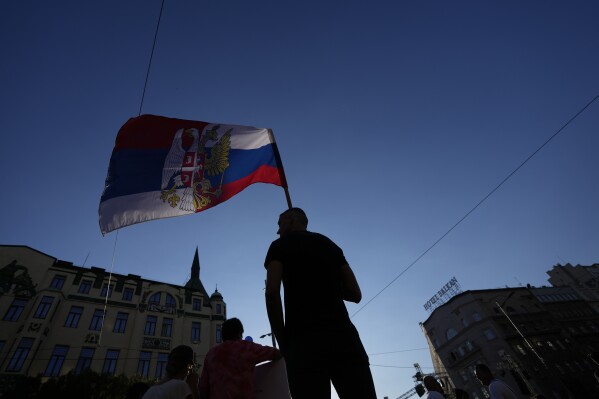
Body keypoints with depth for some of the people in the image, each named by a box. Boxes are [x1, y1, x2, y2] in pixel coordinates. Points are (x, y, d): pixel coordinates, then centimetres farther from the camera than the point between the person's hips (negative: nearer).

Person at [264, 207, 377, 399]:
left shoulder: (280, 246, 9)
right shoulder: (330, 244, 21)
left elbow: (272, 292, -6)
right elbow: (355, 294, 17)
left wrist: (283, 341, 2)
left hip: (304, 339, -3)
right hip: (344, 335, 4)